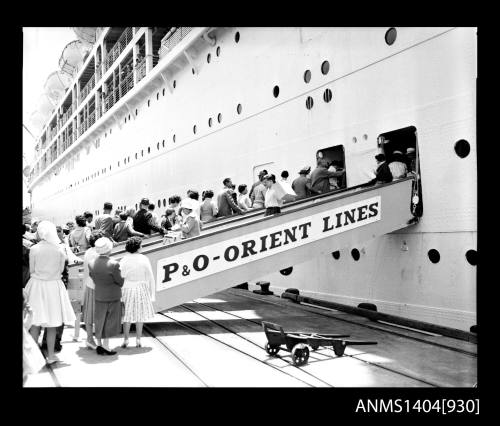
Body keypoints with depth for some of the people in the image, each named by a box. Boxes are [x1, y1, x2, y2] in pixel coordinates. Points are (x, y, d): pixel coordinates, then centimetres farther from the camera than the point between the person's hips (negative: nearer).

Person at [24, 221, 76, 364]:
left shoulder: (34, 249, -9)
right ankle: (51, 355, 17)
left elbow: (31, 270, 0)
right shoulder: (60, 250, -6)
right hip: (54, 286, 1)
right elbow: (61, 270, 1)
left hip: (36, 285, -1)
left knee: (35, 324, 7)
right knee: (52, 324, 10)